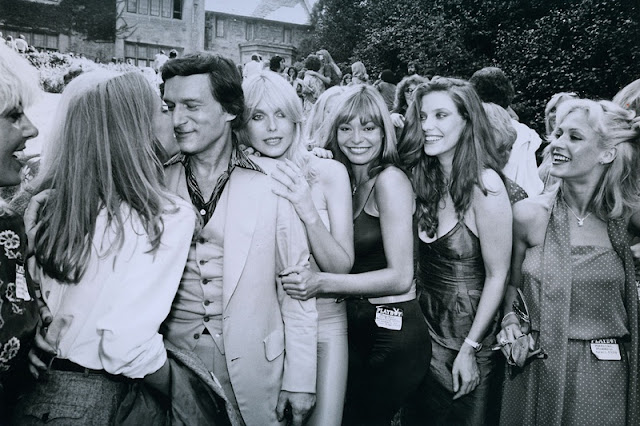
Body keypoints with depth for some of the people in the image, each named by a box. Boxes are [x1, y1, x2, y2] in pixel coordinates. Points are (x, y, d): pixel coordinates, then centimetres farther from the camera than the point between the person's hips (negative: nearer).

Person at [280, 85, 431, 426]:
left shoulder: (390, 180, -15)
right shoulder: (345, 181, 8)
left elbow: (401, 277, -20)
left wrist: (321, 283, -27)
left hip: (392, 334, -7)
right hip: (354, 326, 7)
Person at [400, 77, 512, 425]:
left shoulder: (485, 186, -21)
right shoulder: (422, 177, -3)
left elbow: (497, 277, -17)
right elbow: (418, 260, 2)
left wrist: (469, 349, -16)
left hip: (467, 330, -5)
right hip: (424, 327, 5)